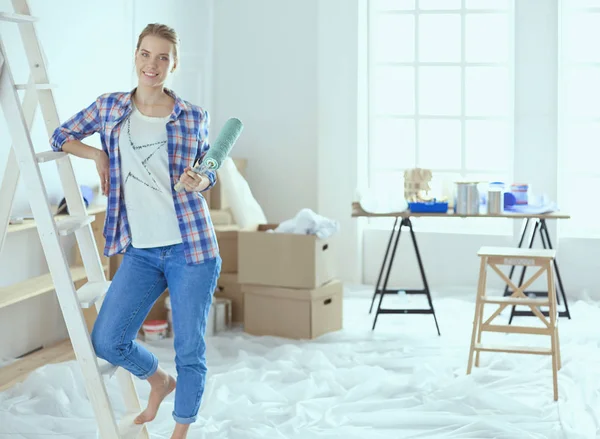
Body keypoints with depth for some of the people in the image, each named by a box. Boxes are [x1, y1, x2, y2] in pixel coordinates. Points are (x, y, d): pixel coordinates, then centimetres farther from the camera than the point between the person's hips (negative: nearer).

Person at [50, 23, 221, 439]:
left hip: (191, 248, -2)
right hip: (140, 252, 3)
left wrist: (198, 182, -11)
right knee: (107, 341, 0)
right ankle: (159, 381, 31)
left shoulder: (194, 117, 0)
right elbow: (62, 136, 18)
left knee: (190, 350, 2)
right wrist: (98, 154, 1)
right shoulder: (110, 107, 5)